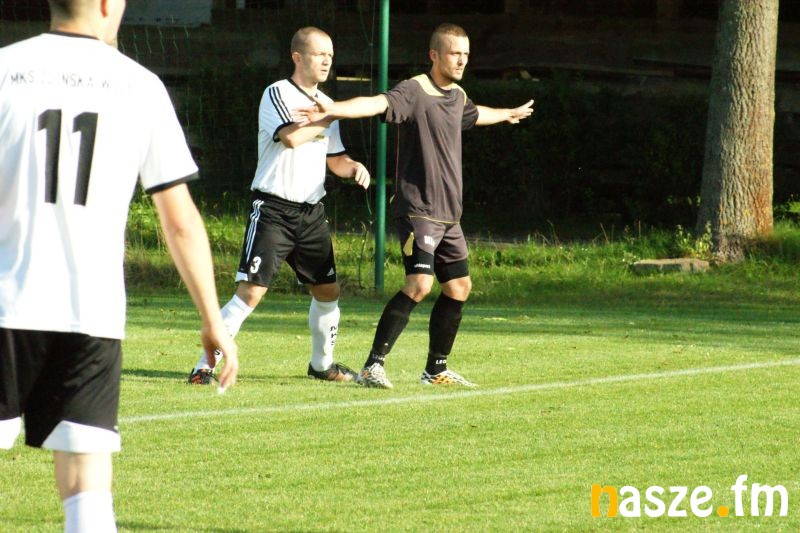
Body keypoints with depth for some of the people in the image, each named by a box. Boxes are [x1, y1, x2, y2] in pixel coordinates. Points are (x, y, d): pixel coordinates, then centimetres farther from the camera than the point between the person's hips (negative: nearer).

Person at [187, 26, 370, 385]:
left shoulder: (325, 103, 15)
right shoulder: (277, 95, -7)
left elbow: (334, 159, 23)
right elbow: (292, 137, -25)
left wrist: (353, 167, 1)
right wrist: (328, 118, -12)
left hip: (312, 212, 7)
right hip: (273, 210, -7)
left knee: (328, 291, 12)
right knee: (250, 292, -15)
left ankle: (322, 363, 32)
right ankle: (206, 365, -13)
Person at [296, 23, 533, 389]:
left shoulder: (458, 97, 15)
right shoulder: (415, 91, -12)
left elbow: (477, 115, 40)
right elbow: (377, 104, -31)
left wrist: (509, 114, 59)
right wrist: (333, 110, -50)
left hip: (448, 214, 9)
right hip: (418, 210, -9)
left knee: (458, 287, 11)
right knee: (420, 283, -21)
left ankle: (436, 369, 23)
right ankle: (373, 365, -18)